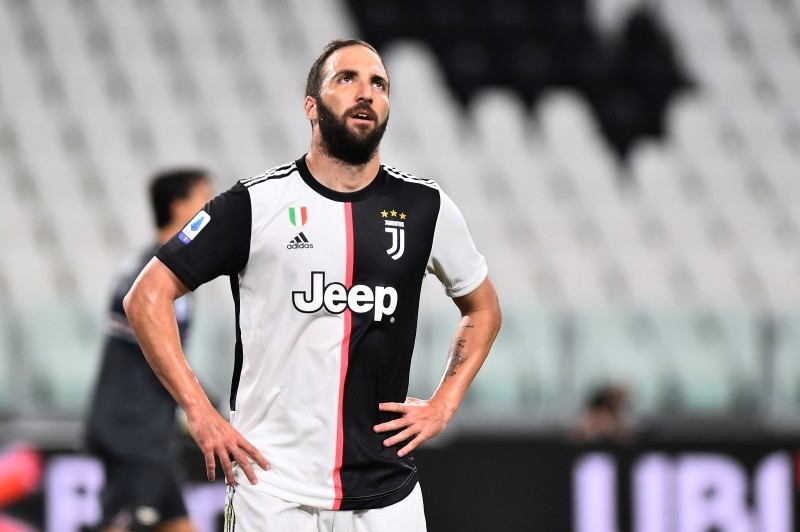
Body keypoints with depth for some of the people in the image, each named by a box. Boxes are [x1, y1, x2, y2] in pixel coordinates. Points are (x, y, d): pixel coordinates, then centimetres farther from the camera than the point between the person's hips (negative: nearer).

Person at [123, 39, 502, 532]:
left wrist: (442, 407, 9)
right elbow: (147, 297, 0)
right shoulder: (257, 203, -2)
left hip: (387, 492, 2)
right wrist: (201, 414, -7)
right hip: (273, 488, -2)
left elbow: (483, 308, 22)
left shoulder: (425, 207, 6)